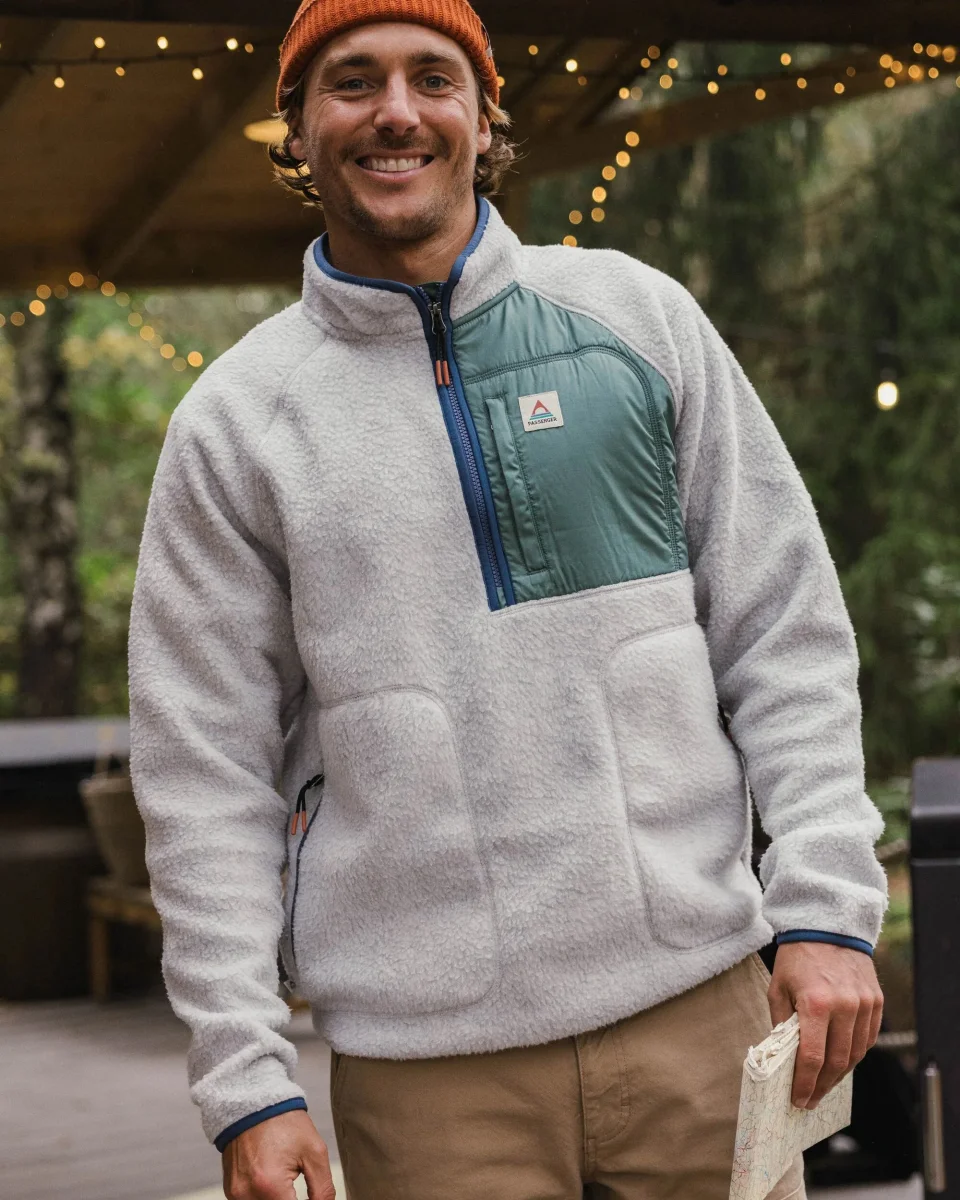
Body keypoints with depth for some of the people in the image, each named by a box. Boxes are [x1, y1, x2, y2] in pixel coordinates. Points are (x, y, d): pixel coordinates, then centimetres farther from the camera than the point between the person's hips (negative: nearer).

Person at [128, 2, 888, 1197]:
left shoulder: (635, 316, 5)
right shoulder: (235, 421, 2)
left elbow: (784, 628, 6)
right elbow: (205, 773, 1)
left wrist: (826, 906, -4)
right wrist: (246, 1081, -5)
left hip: (691, 996, 1)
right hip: (423, 1057, -1)